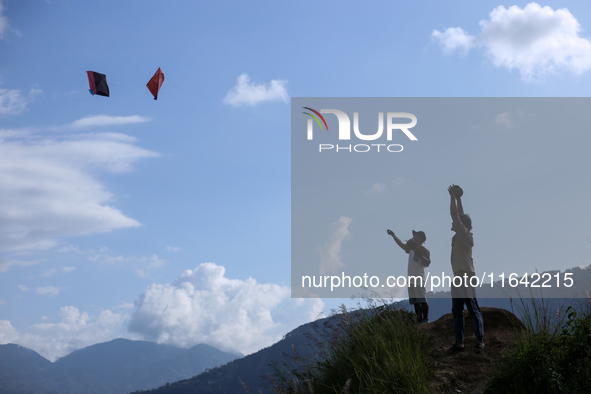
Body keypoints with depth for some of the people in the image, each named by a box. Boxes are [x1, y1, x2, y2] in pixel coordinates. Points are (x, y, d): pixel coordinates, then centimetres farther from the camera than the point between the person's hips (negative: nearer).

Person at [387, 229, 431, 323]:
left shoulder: (424, 251, -2)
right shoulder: (412, 249, 20)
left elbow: (427, 263, -13)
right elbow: (401, 244, 31)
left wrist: (419, 255, -23)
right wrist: (393, 235, 33)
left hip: (419, 279, -7)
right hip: (411, 279, 7)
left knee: (422, 300, -11)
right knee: (415, 302, 4)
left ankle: (425, 319, -13)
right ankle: (419, 320, 4)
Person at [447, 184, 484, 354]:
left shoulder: (465, 235, -7)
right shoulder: (459, 236, 15)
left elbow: (455, 215, -13)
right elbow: (460, 215, 22)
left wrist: (453, 196, -6)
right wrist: (457, 198, 22)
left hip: (466, 276, -10)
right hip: (458, 276, 10)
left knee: (474, 310, -7)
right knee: (457, 311, 7)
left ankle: (480, 341, -6)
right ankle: (459, 342, 9)